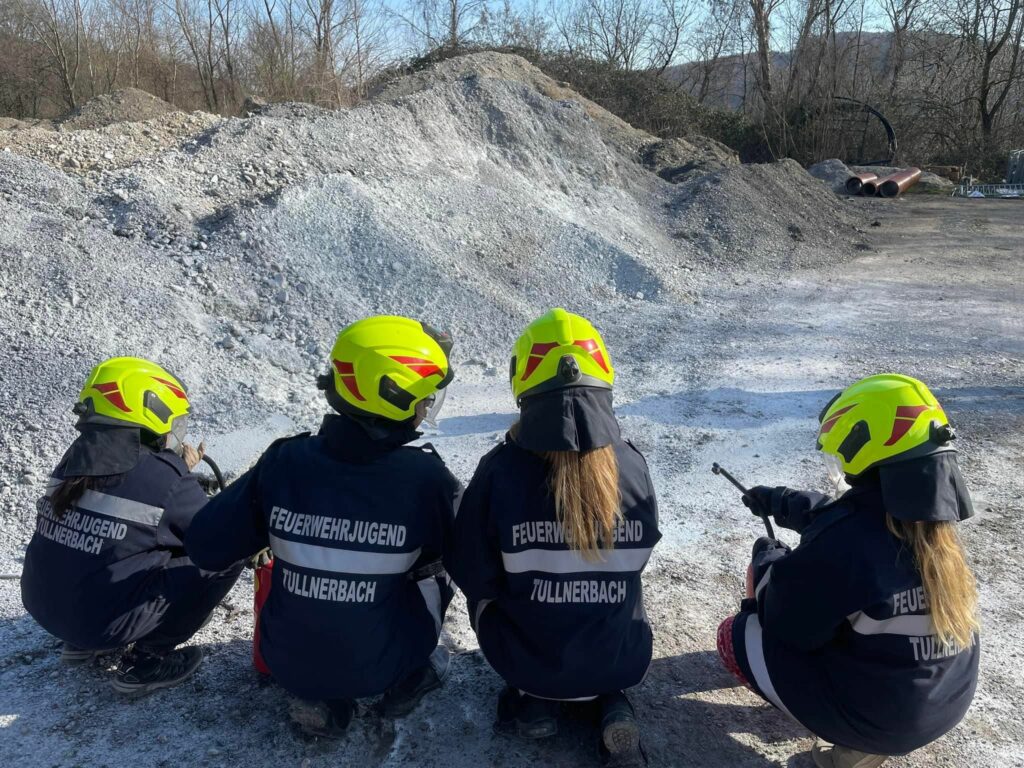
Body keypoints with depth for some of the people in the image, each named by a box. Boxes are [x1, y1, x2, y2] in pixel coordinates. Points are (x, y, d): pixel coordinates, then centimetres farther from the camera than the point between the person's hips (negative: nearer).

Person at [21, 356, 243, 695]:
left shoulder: (79, 454, 2)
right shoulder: (165, 478, -19)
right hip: (103, 619, -8)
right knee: (226, 556, -6)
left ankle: (83, 641, 24)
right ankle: (145, 660, 1)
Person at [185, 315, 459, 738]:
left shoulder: (285, 459, -16)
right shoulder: (425, 476, -22)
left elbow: (206, 547, -8)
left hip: (289, 663, 2)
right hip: (382, 665, -1)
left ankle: (319, 698, 19)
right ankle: (411, 677, 19)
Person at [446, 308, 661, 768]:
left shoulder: (501, 470, -24)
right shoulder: (631, 466, -16)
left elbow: (471, 573, -10)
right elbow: (635, 560, 1)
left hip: (525, 661, -1)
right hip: (622, 660, 1)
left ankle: (533, 699, 14)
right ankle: (609, 705, 13)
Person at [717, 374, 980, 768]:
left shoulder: (844, 541, -31)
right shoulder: (931, 512, -8)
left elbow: (784, 621, -16)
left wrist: (766, 560, 2)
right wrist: (777, 501, 23)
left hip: (877, 715, -7)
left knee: (734, 636, 8)